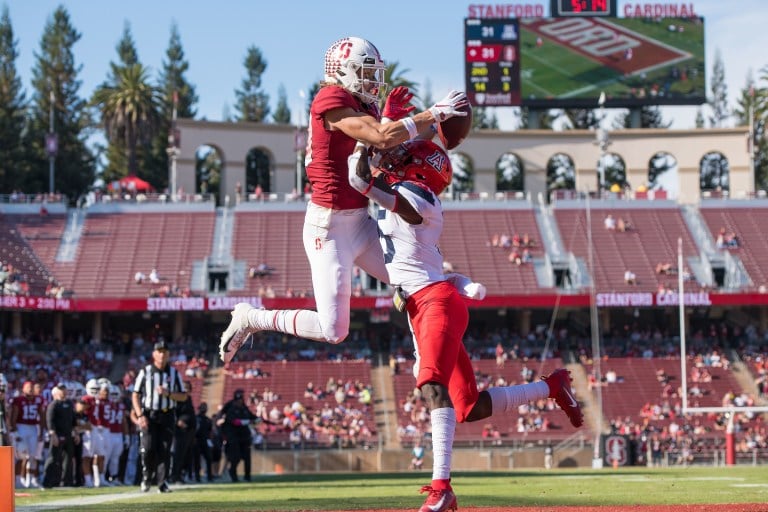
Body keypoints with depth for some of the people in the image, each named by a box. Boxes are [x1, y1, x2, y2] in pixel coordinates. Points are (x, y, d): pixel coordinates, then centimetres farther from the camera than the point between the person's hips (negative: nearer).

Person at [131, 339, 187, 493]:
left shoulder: (174, 373, 7)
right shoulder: (145, 372, 2)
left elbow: (183, 396, 7)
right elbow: (135, 396, 2)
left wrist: (168, 393, -11)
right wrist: (140, 415, -9)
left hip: (167, 416, 2)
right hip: (149, 415, -1)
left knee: (164, 450, -3)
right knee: (148, 449, -11)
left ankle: (161, 482, 1)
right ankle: (146, 478, 11)